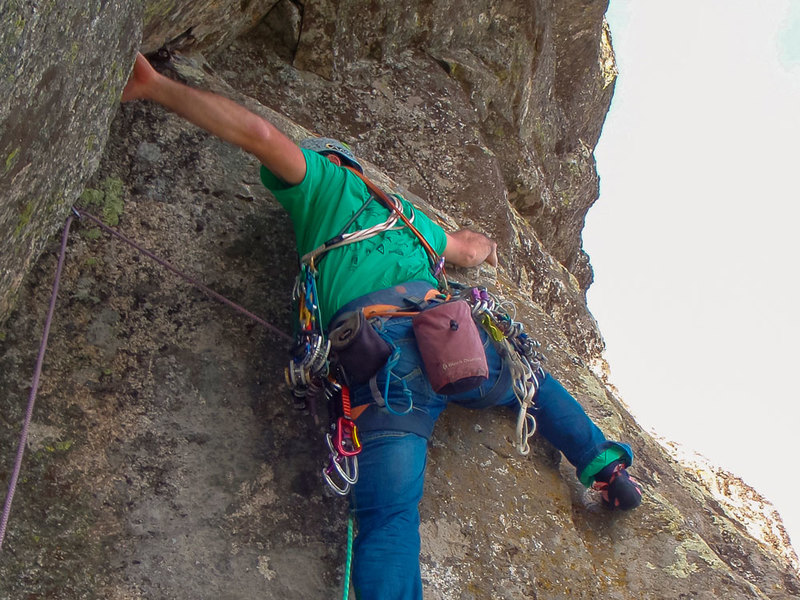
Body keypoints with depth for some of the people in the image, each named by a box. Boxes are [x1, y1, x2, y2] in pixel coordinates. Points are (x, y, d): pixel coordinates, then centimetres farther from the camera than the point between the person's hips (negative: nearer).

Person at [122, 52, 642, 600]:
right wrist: (483, 244, 80)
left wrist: (155, 86, 12)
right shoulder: (405, 212, 37)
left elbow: (259, 133, 6)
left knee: (389, 515, -16)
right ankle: (606, 462, 30)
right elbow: (471, 249, 54)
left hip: (382, 349, -5)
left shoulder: (327, 183, 22)